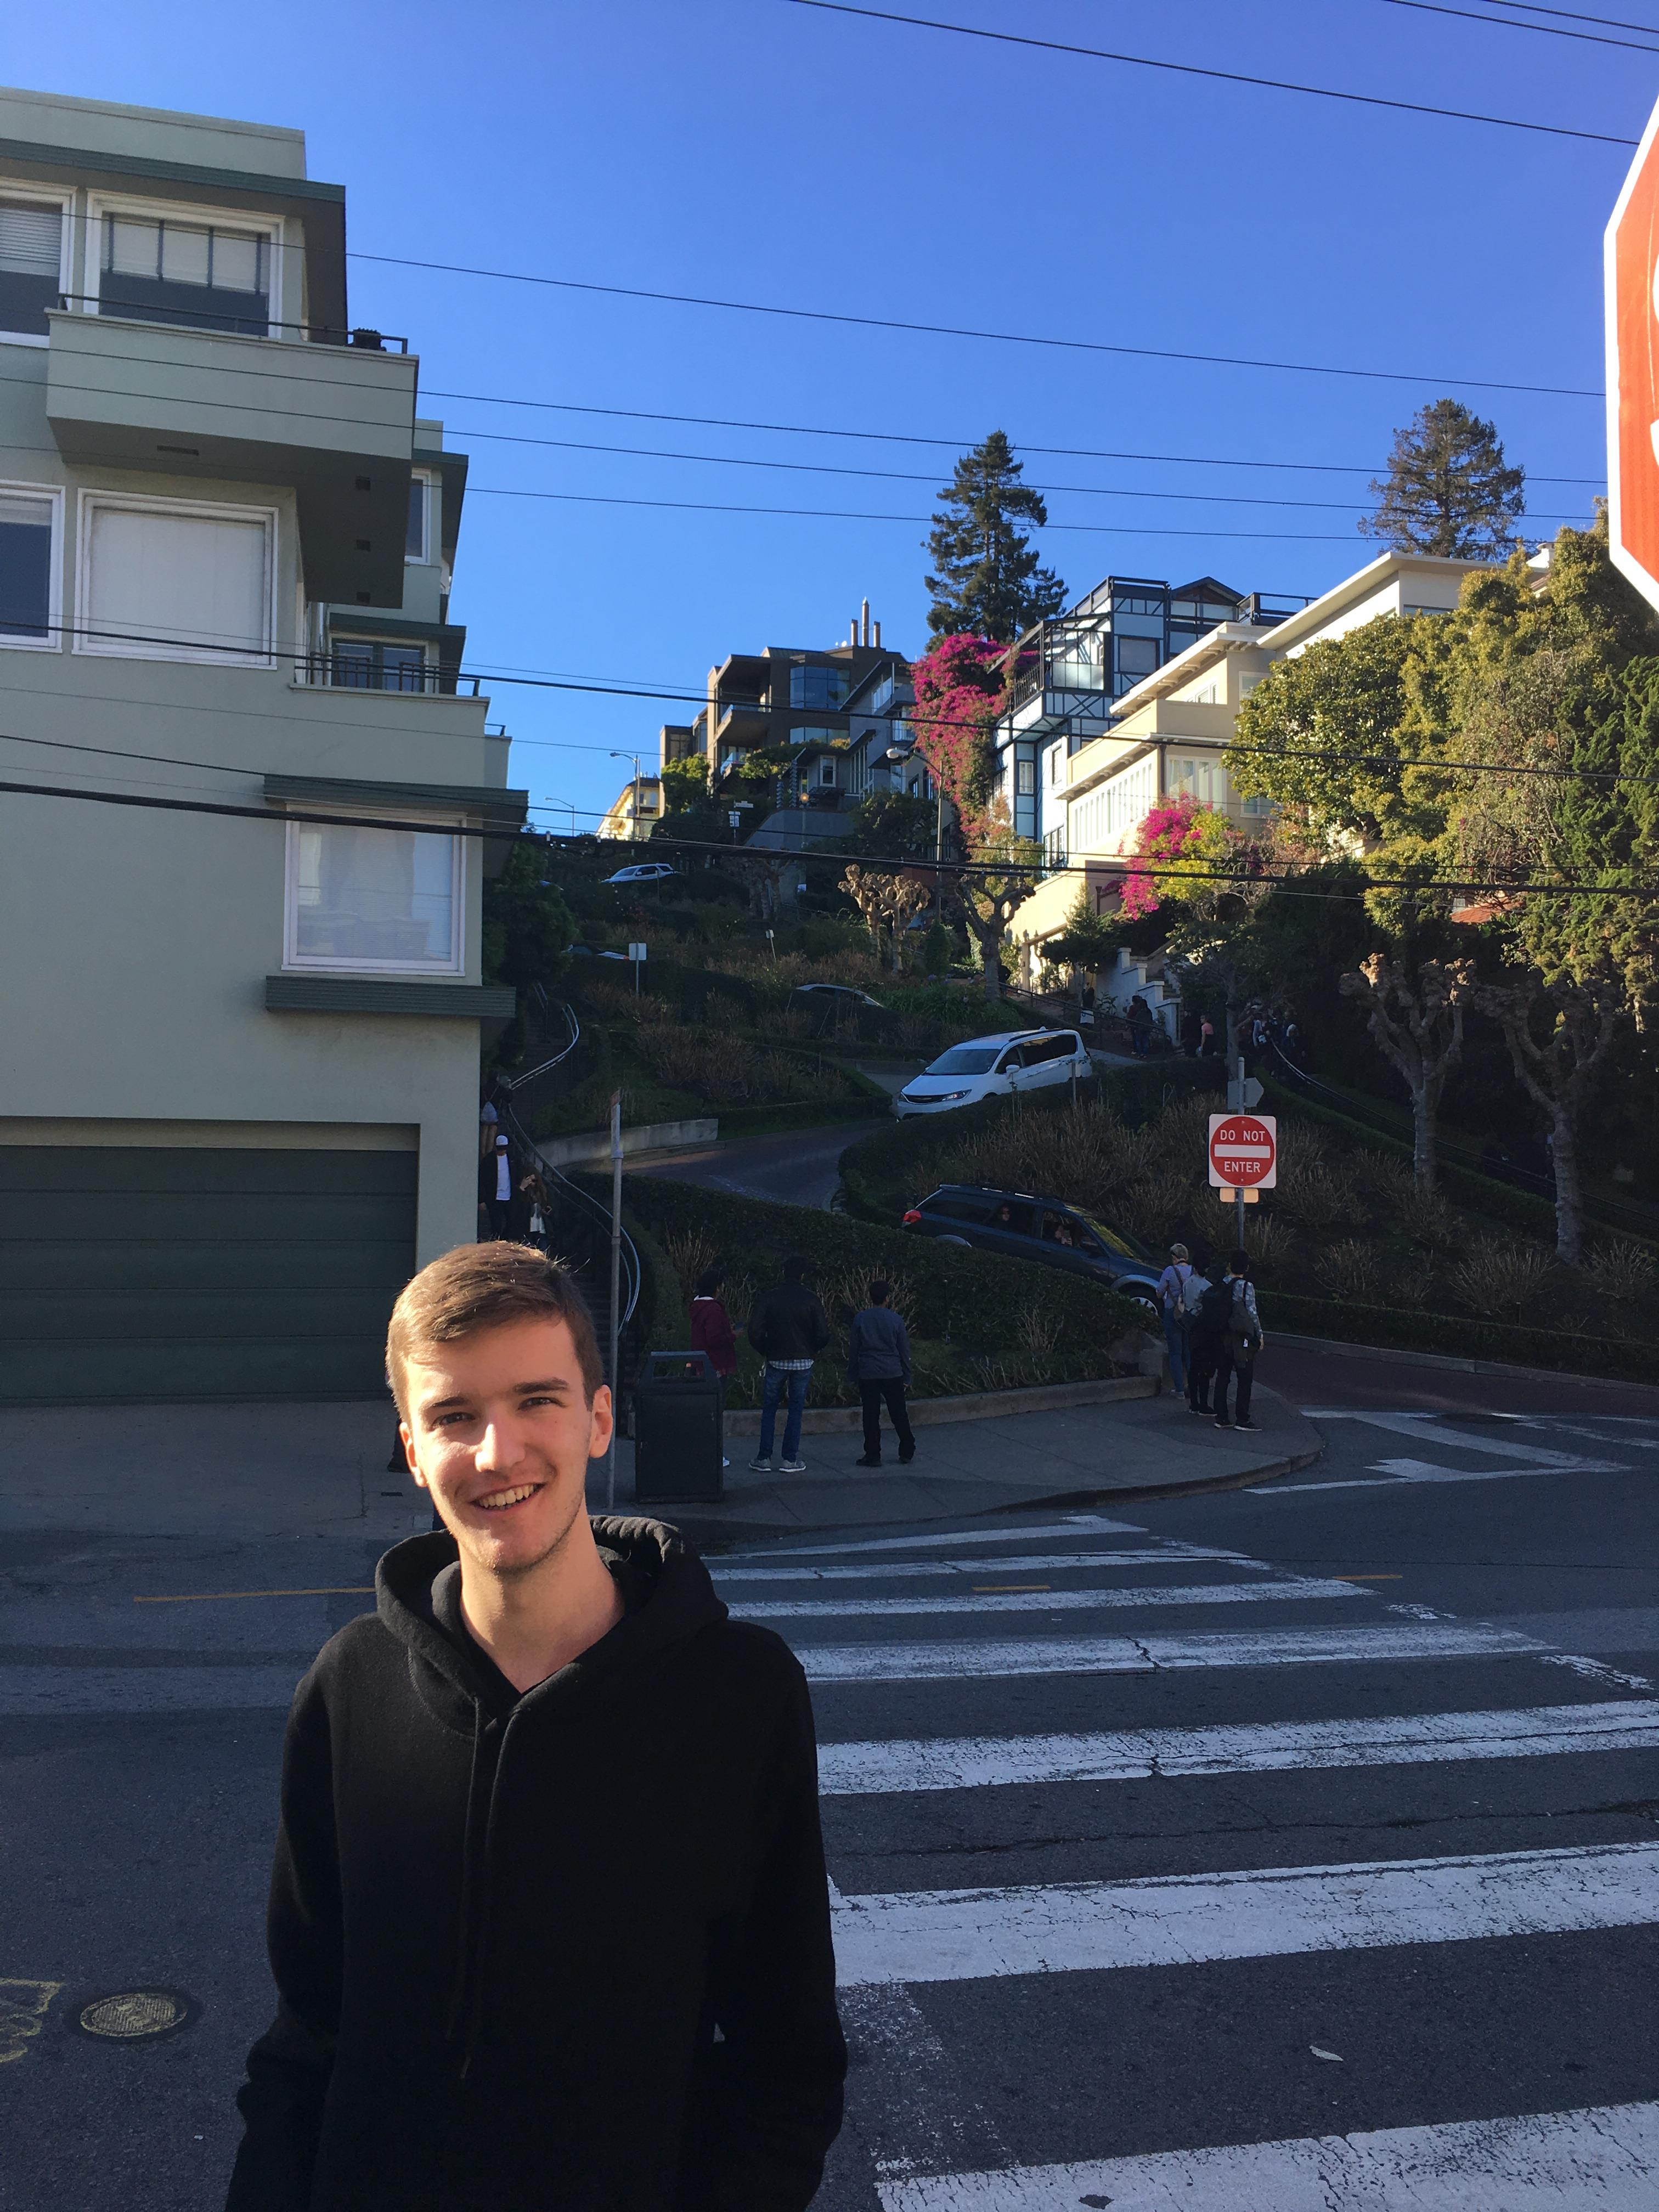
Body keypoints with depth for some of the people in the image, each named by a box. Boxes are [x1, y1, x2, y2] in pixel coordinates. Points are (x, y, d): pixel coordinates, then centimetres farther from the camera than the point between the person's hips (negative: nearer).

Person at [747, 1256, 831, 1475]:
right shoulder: (810, 1299, -6)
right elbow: (822, 1334, -8)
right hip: (803, 1361, 0)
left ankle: (764, 1459, 9)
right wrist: (813, 1351, 10)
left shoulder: (769, 1297, -4)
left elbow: (755, 1331, -8)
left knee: (769, 1409, 10)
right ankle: (790, 1459, 6)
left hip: (776, 1361, 0)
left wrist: (764, 1352, 8)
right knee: (796, 1409, 7)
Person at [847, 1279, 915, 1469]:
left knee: (871, 1416, 4)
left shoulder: (860, 1318, -2)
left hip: (868, 1375, -1)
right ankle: (907, 1452, 17)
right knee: (899, 1414, 10)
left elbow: (853, 1349, 1)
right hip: (893, 1374, 1)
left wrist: (852, 1375, 9)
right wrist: (906, 1377, 11)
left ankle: (873, 1455, 6)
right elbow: (904, 1350, 3)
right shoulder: (895, 1320, -1)